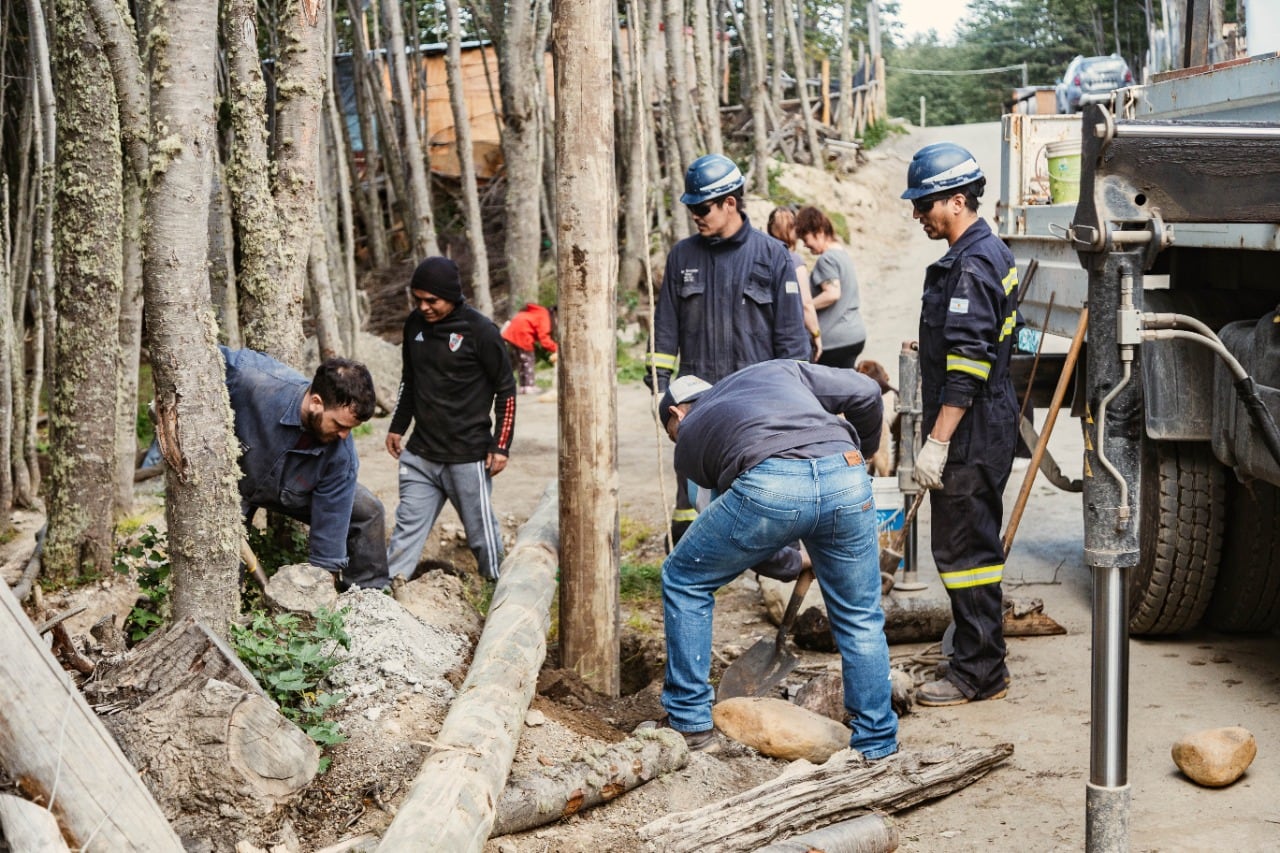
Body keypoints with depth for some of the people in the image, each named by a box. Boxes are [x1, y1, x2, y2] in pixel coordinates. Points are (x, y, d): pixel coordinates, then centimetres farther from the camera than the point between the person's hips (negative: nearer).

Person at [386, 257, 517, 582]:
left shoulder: (480, 331, -12)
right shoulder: (414, 324, 5)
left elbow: (505, 390, -6)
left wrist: (501, 446, -8)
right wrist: (397, 427, 17)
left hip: (468, 456, -5)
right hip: (420, 453, 5)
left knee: (481, 531, 4)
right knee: (408, 527, 5)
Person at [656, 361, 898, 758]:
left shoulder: (688, 437, 30)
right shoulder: (776, 369, 36)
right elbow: (864, 392, 25)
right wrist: (865, 448, 44)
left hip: (768, 486, -2)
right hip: (844, 476, 3)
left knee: (683, 582, 22)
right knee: (861, 620, 22)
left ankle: (689, 719, 27)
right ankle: (876, 742, 28)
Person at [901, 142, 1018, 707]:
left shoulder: (972, 266, -18)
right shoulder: (990, 253, 15)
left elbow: (967, 366, -24)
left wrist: (937, 441, -24)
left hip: (969, 435, -11)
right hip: (986, 431, 11)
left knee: (963, 548, -4)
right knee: (974, 545, 16)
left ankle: (978, 674, 3)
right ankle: (982, 660, 26)